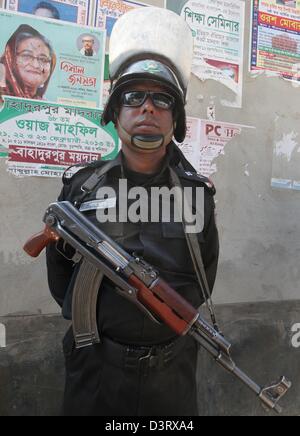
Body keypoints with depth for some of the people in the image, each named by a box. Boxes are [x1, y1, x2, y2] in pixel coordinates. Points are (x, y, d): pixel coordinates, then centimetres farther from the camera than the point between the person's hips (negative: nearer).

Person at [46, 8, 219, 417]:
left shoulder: (197, 191, -4)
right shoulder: (82, 186, -6)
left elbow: (207, 272, 8)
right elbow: (58, 262, 6)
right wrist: (89, 316, 4)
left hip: (173, 365, 1)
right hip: (94, 365, 0)